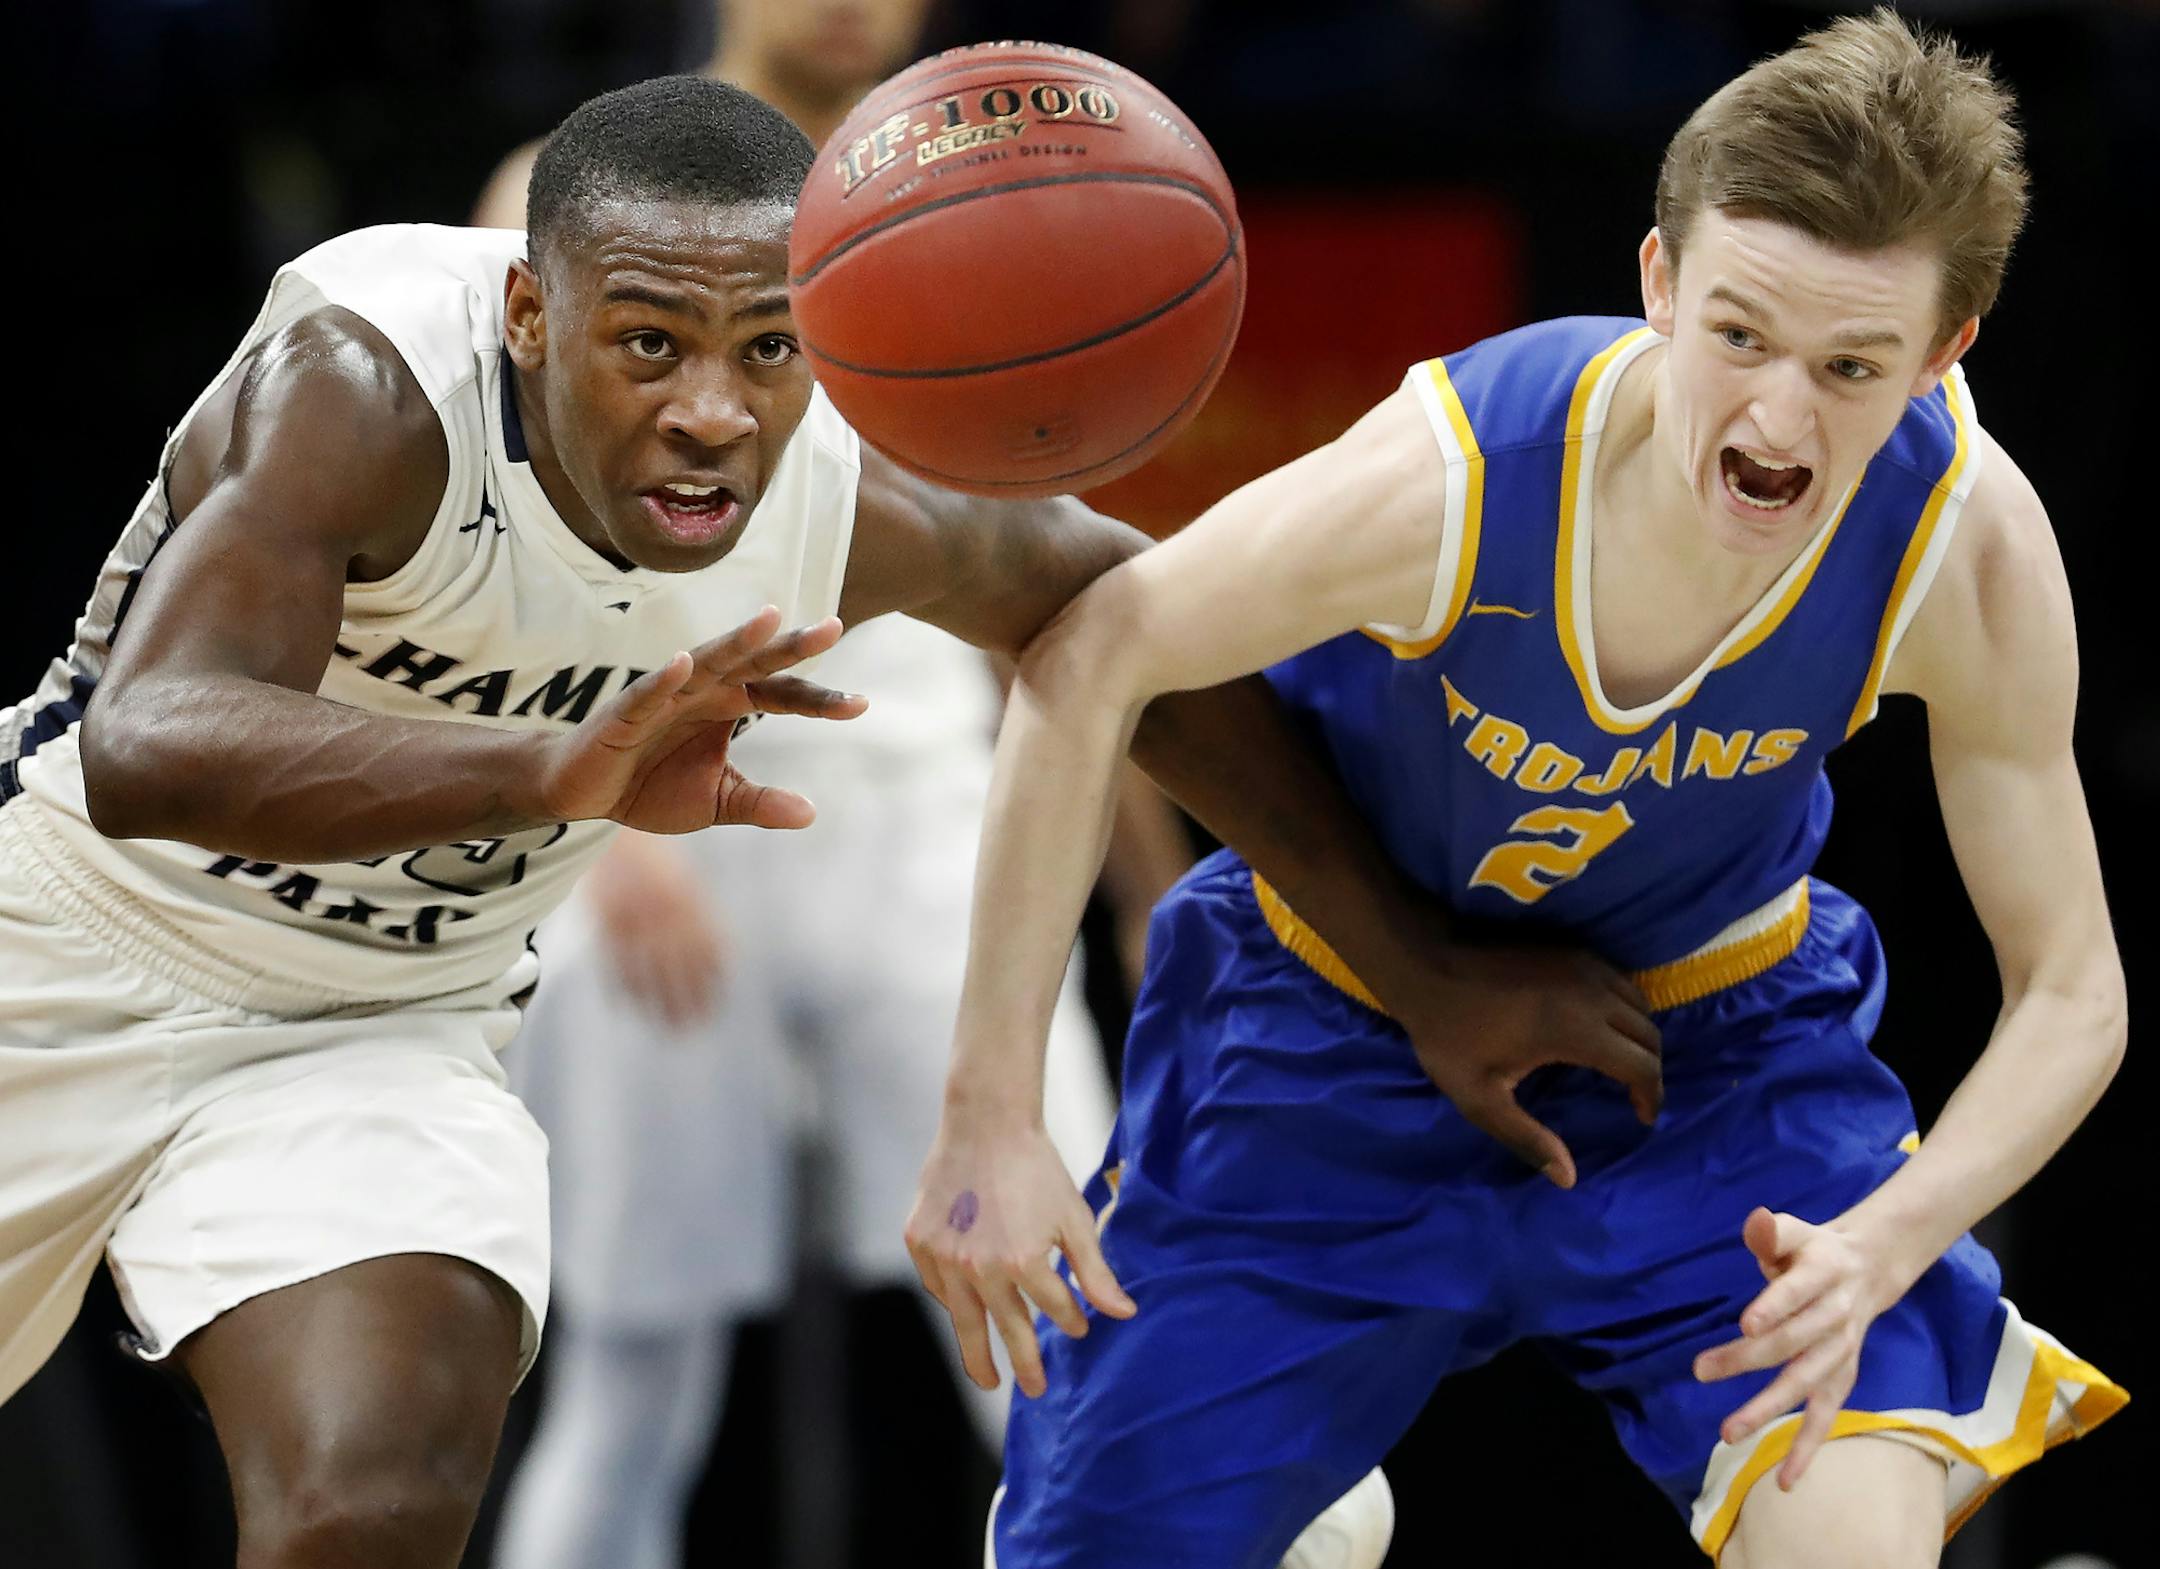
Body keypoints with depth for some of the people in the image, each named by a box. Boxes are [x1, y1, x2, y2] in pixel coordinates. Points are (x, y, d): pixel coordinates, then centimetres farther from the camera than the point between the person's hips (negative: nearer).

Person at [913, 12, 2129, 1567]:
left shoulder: (1967, 546, -28)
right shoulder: (1451, 480, -35)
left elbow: (2072, 991, -17)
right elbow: (1092, 661, -18)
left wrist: (1882, 1245, -36)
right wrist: (989, 1121, -18)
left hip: (1715, 1048, 0)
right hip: (1340, 1027, 0)